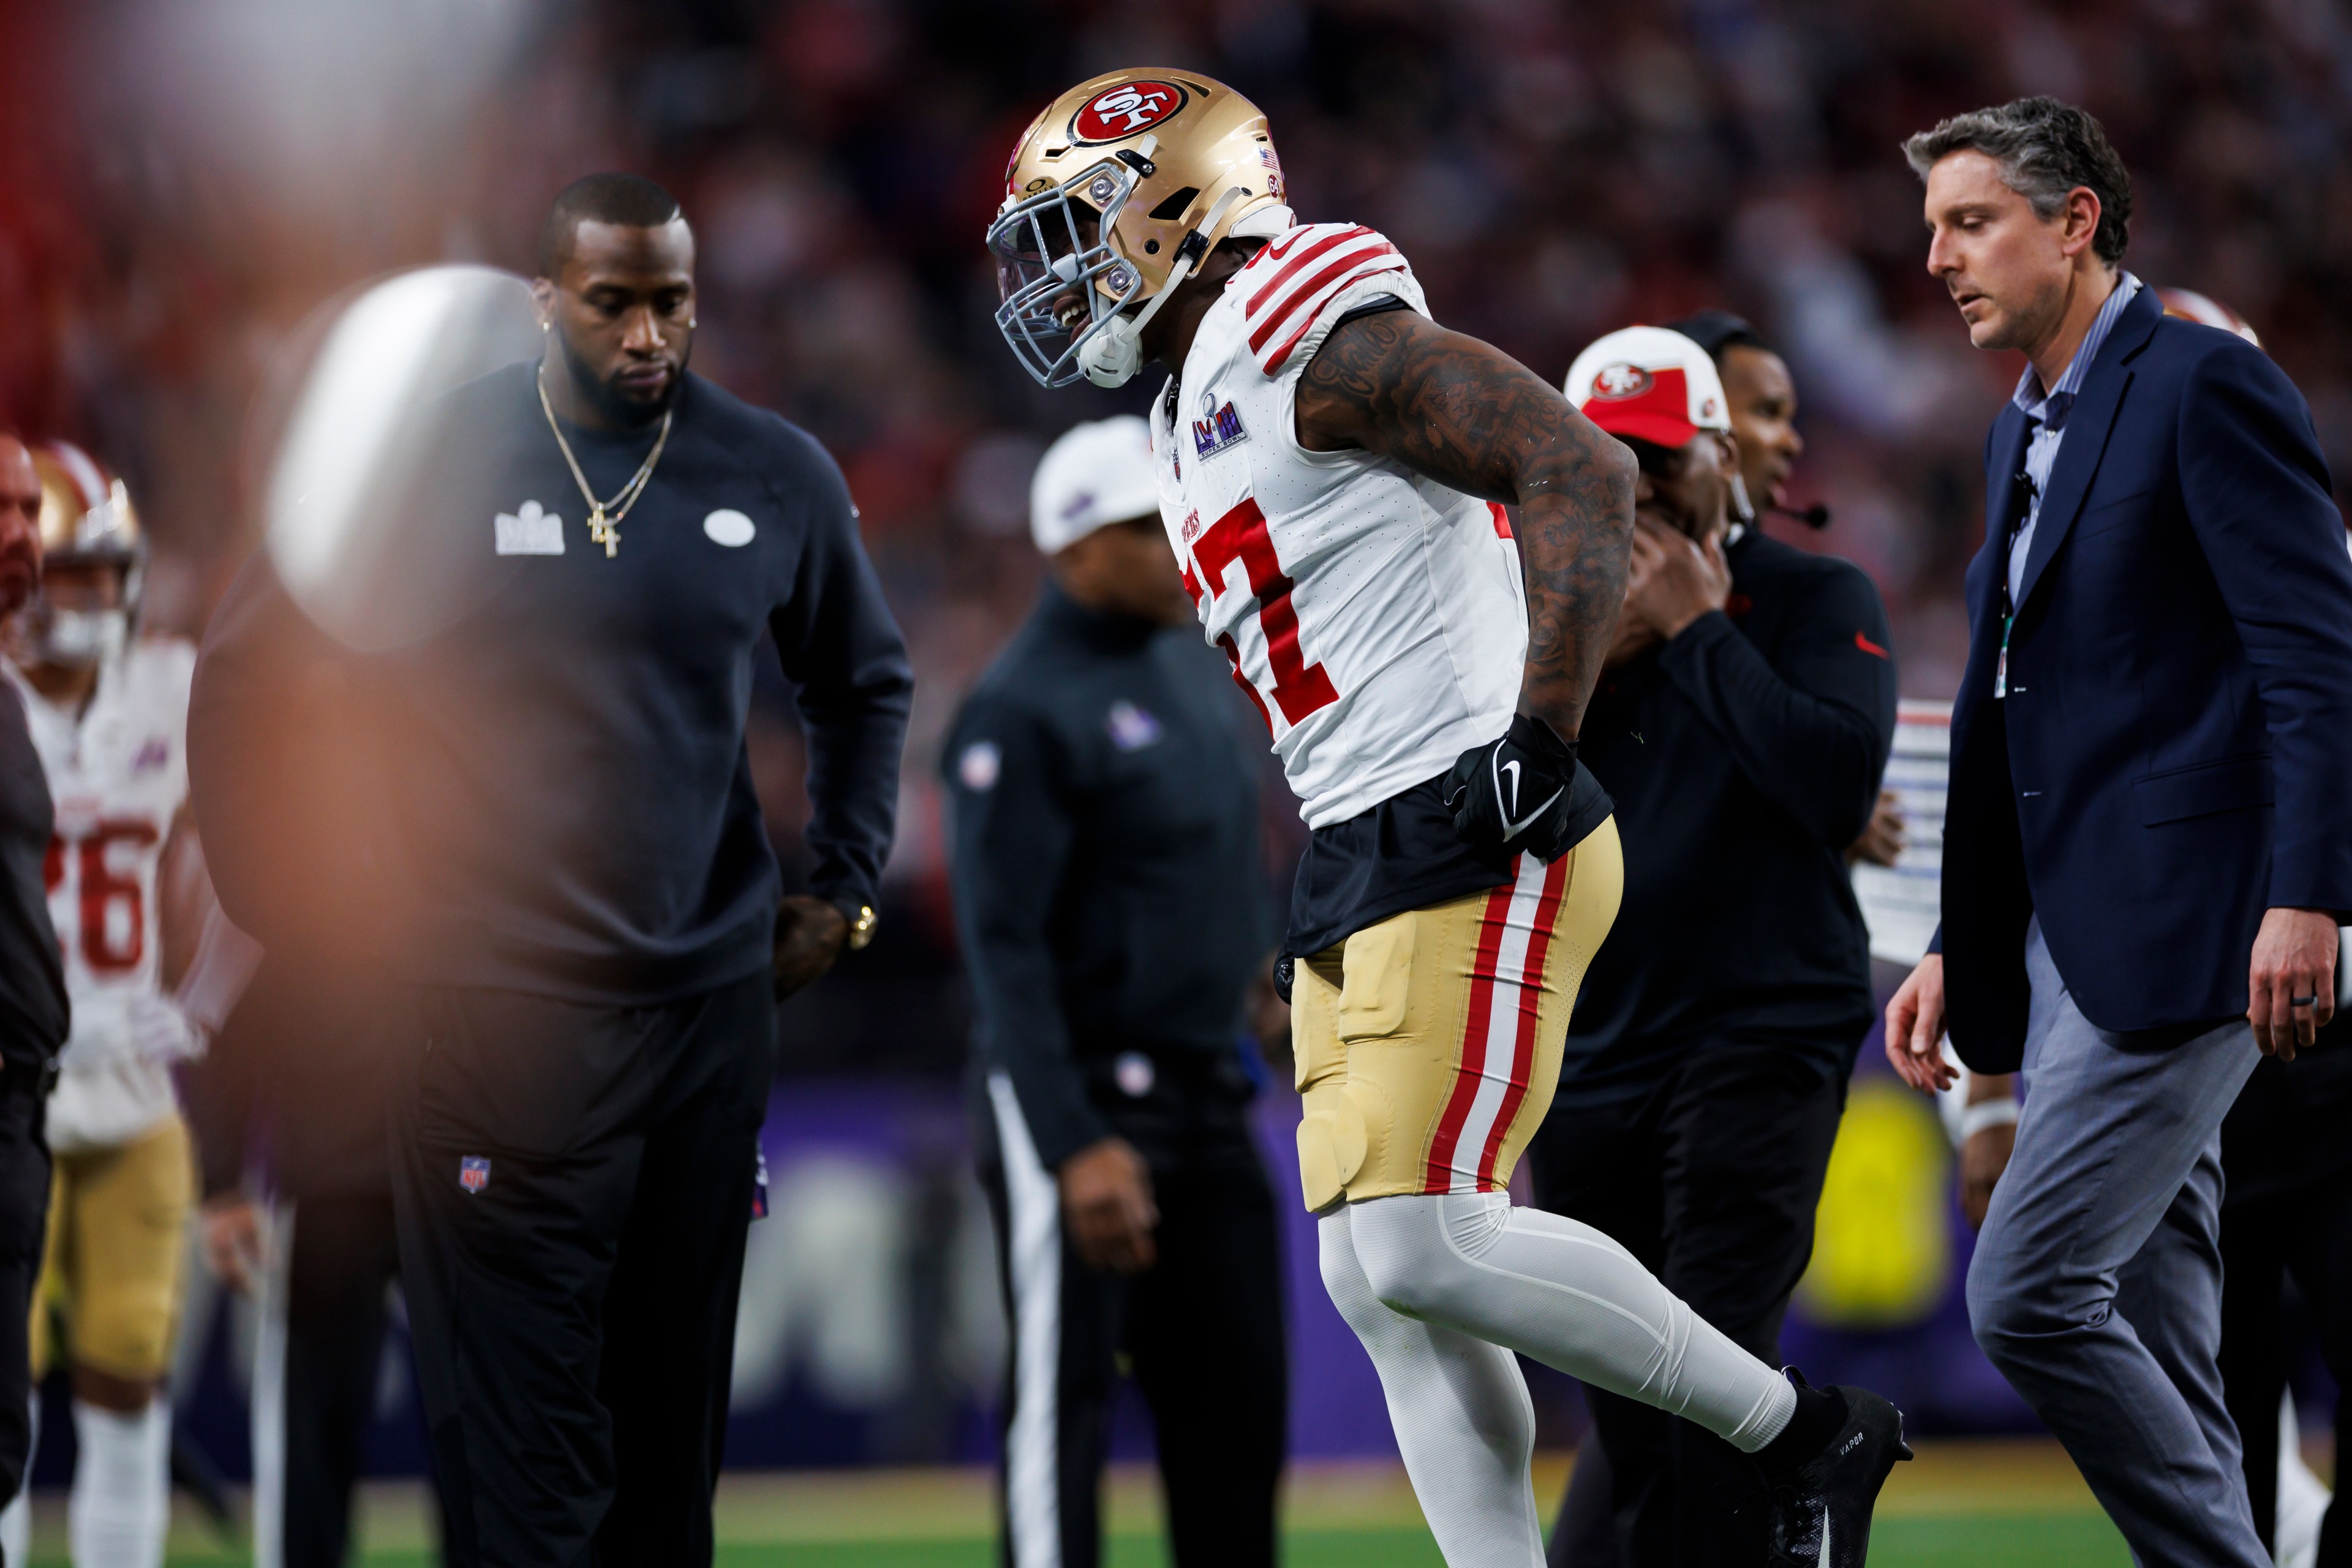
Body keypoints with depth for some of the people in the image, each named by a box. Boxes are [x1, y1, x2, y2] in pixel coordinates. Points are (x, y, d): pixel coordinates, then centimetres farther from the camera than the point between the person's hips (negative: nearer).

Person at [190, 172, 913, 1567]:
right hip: (498, 1018, -3)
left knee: (677, 1424, 7)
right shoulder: (430, 460, -4)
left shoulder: (778, 477, 5)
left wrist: (843, 891, 16)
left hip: (713, 1006, 3)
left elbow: (868, 683, 23)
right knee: (526, 1453, -9)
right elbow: (242, 670, 6)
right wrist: (279, 903, 3)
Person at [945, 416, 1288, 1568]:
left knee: (1239, 1393, 10)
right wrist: (1074, 1147, -25)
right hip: (1081, 1093, -8)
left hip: (1209, 1094, 8)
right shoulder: (1023, 712, -15)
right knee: (1064, 1404, -4)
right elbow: (1005, 947, -19)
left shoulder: (1192, 667, 12)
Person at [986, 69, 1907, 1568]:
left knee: (1421, 1249, -16)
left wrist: (1540, 741, -24)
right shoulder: (1195, 421, 21)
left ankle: (1805, 1434, -3)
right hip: (1359, 873, 10)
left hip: (1471, 853, -10)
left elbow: (1581, 469, -19)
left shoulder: (1314, 336, -10)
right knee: (1381, 1286, 3)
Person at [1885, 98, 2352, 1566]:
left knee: (2028, 1289, -16)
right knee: (2149, 1353, 7)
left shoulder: (2208, 386, -8)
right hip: (2070, 945, 9)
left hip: (2183, 935, -9)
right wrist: (1959, 949, 22)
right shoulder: (2026, 434, 20)